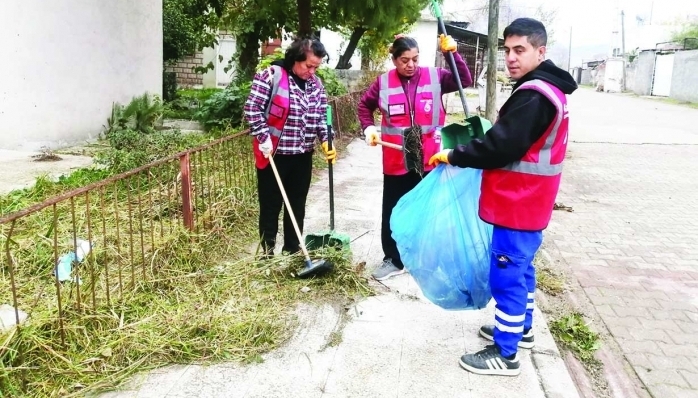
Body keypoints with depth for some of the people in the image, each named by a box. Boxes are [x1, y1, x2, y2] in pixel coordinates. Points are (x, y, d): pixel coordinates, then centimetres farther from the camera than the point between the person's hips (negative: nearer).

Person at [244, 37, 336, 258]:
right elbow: (252, 108, -12)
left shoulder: (316, 84, 8)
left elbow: (321, 116, 12)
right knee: (270, 206, 5)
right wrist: (264, 138, -17)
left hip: (303, 156, 6)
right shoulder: (271, 76, -10)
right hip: (273, 154, -5)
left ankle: (292, 252, 27)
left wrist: (326, 141, -4)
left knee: (297, 206, 13)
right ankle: (268, 254, 17)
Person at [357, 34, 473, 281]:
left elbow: (465, 81, -7)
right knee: (393, 212, 9)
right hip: (396, 161, 1)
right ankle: (393, 260, 24)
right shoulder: (384, 82, -1)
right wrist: (368, 127, -2)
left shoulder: (434, 77, -2)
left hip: (429, 160, 0)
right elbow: (365, 105, 13)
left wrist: (453, 54, -18)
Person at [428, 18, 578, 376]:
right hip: (529, 202, 10)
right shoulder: (547, 90, 12)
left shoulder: (533, 95, -21)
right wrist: (468, 152, 9)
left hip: (518, 205, -10)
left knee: (506, 276, -1)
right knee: (521, 269, 22)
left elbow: (501, 146, -24)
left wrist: (454, 155, -13)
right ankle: (521, 328, 38)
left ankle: (505, 354, 11)